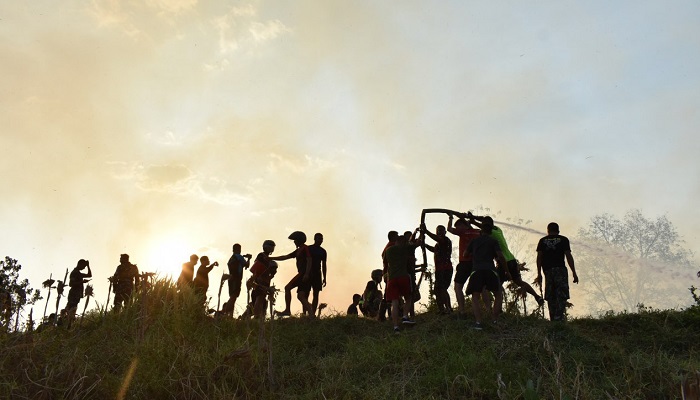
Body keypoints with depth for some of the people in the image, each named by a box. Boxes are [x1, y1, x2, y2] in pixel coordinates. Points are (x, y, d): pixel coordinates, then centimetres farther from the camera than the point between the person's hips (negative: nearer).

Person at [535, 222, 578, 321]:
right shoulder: (563, 240, 9)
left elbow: (539, 257, 7)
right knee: (561, 295, -6)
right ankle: (558, 318, -20)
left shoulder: (542, 241, 14)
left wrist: (539, 274, 8)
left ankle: (553, 319, 4)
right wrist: (574, 273, 2)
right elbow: (568, 256, 1)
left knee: (550, 297, 8)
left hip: (548, 270, 3)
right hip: (560, 269, -3)